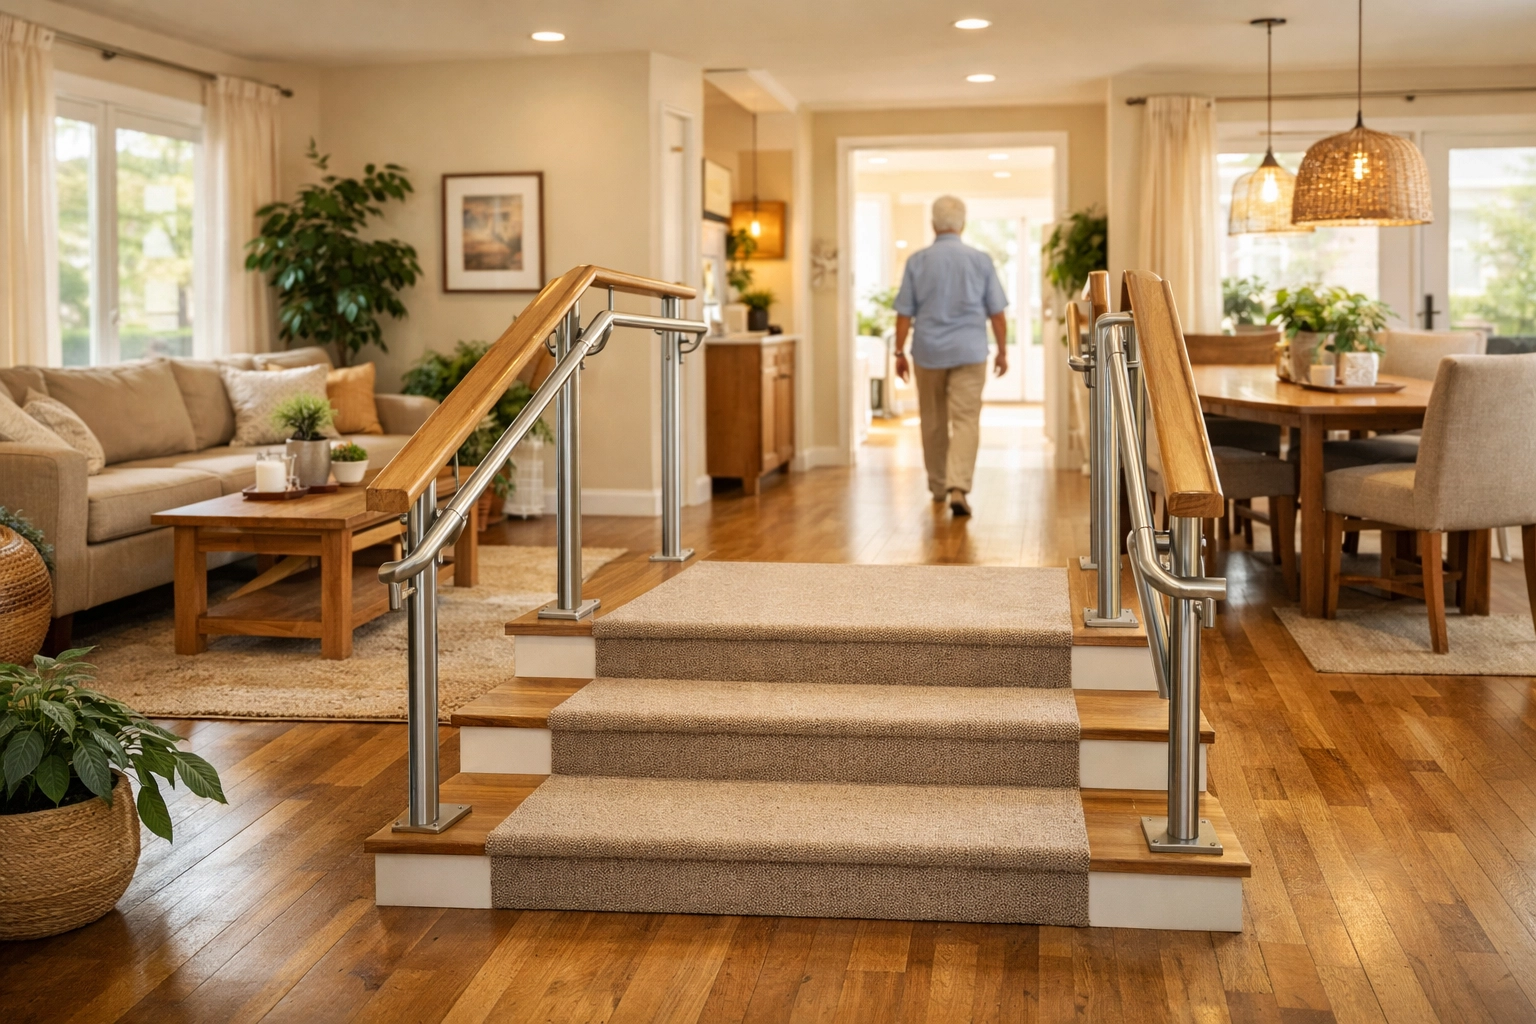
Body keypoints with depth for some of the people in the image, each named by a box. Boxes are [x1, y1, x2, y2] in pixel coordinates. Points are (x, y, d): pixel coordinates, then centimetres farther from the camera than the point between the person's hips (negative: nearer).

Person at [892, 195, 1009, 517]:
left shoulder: (917, 260, -2)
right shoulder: (980, 260, -1)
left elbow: (904, 312, -2)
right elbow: (996, 312, 1)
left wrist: (900, 352, 6)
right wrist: (1002, 350, 10)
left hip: (928, 353, 1)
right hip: (969, 353, -1)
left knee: (933, 422, 14)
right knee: (966, 420, -5)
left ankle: (938, 486, 26)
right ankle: (958, 487, -21)